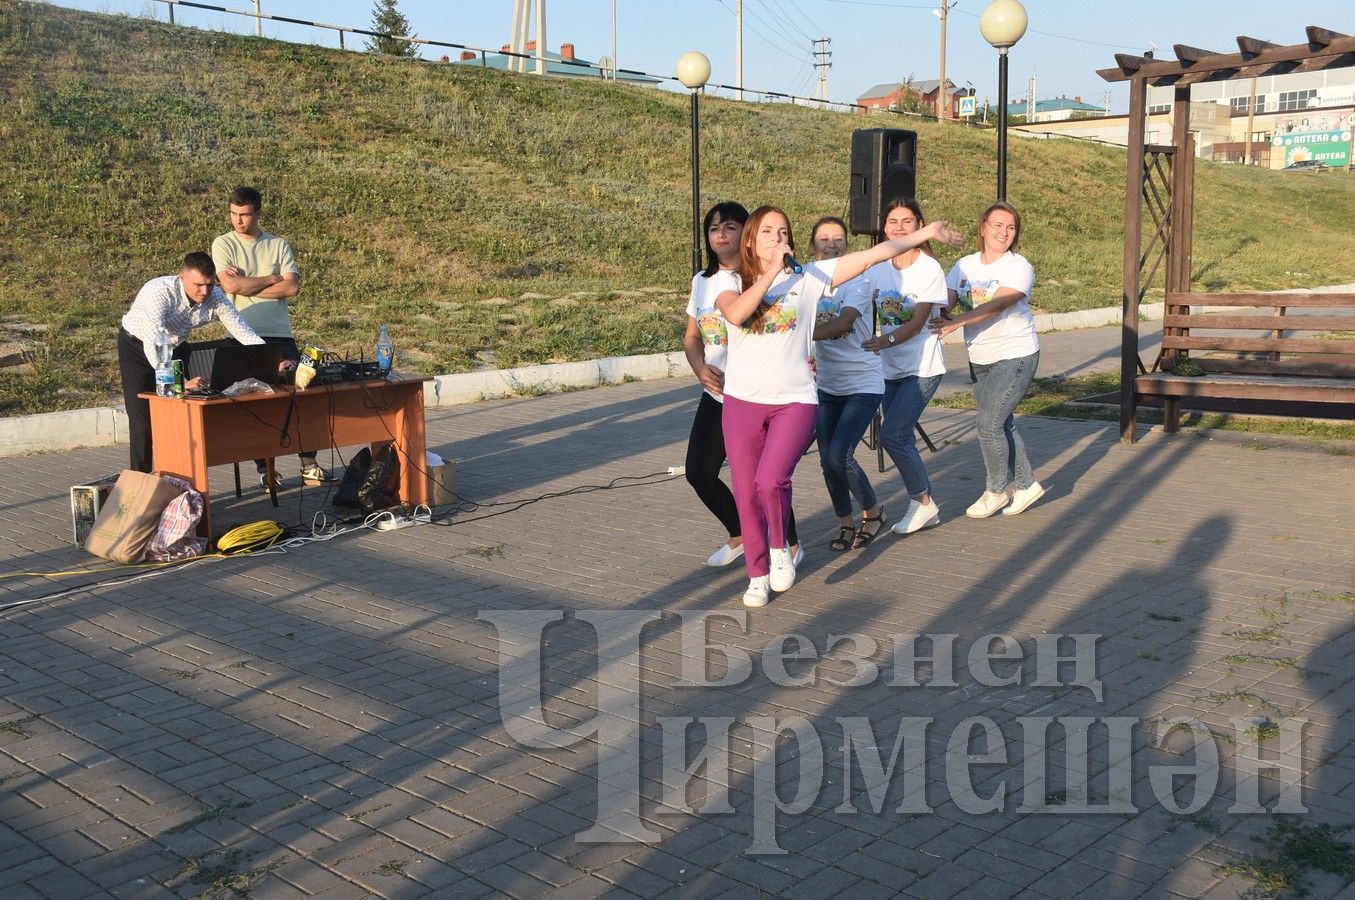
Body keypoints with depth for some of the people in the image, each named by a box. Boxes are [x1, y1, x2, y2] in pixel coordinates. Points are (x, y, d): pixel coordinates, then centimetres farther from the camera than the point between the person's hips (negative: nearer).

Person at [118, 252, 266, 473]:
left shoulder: (215, 297, -22)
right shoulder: (159, 292, -37)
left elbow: (245, 333, -18)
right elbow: (153, 345, -48)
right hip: (137, 345, -4)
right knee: (143, 418, -9)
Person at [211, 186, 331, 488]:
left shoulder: (279, 245, 9)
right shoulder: (224, 244, 4)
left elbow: (292, 287, -4)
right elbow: (231, 285, -11)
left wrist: (247, 285, -7)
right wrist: (272, 279, -3)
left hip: (280, 333, 2)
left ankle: (309, 463, 4)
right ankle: (264, 468, 10)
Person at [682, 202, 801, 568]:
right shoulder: (702, 280, 9)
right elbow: (692, 337, 13)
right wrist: (701, 369, -5)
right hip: (716, 394, 6)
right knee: (699, 473, 6)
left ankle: (790, 543, 25)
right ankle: (739, 535, 30)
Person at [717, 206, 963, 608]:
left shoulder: (807, 278, 3)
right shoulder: (732, 284, 5)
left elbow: (873, 255, 1)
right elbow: (735, 314, -20)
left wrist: (927, 232, 0)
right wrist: (771, 272, -17)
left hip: (794, 401, -2)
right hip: (742, 401, 2)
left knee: (771, 479, -22)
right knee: (747, 493, 6)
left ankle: (779, 548, 8)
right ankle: (758, 575, 27)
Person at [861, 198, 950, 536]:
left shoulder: (929, 269, -10)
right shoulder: (876, 269, 4)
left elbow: (917, 323, -18)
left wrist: (885, 340, -33)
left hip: (923, 367, -5)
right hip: (891, 367, 6)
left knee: (891, 435, -16)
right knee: (901, 438, 7)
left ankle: (922, 501, 2)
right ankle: (925, 508, 22)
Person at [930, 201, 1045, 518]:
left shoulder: (1018, 267, -13)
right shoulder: (965, 266, 5)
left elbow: (996, 305, -27)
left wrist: (954, 323, -37)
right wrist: (928, 318, -30)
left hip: (1015, 356, -6)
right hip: (980, 360, 6)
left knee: (989, 424, -10)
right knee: (1002, 424, 14)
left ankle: (997, 490, 9)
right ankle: (1025, 484, 29)